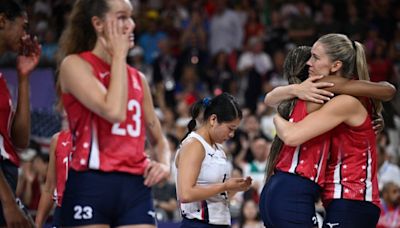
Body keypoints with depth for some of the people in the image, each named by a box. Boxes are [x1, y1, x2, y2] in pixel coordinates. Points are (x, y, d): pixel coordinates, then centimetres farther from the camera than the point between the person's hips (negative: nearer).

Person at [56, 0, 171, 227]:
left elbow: (158, 138, 26)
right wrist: (119, 56, -6)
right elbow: (114, 111, -17)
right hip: (90, 186, -6)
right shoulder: (75, 64, -1)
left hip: (136, 186, 6)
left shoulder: (138, 78, 17)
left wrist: (164, 163, 3)